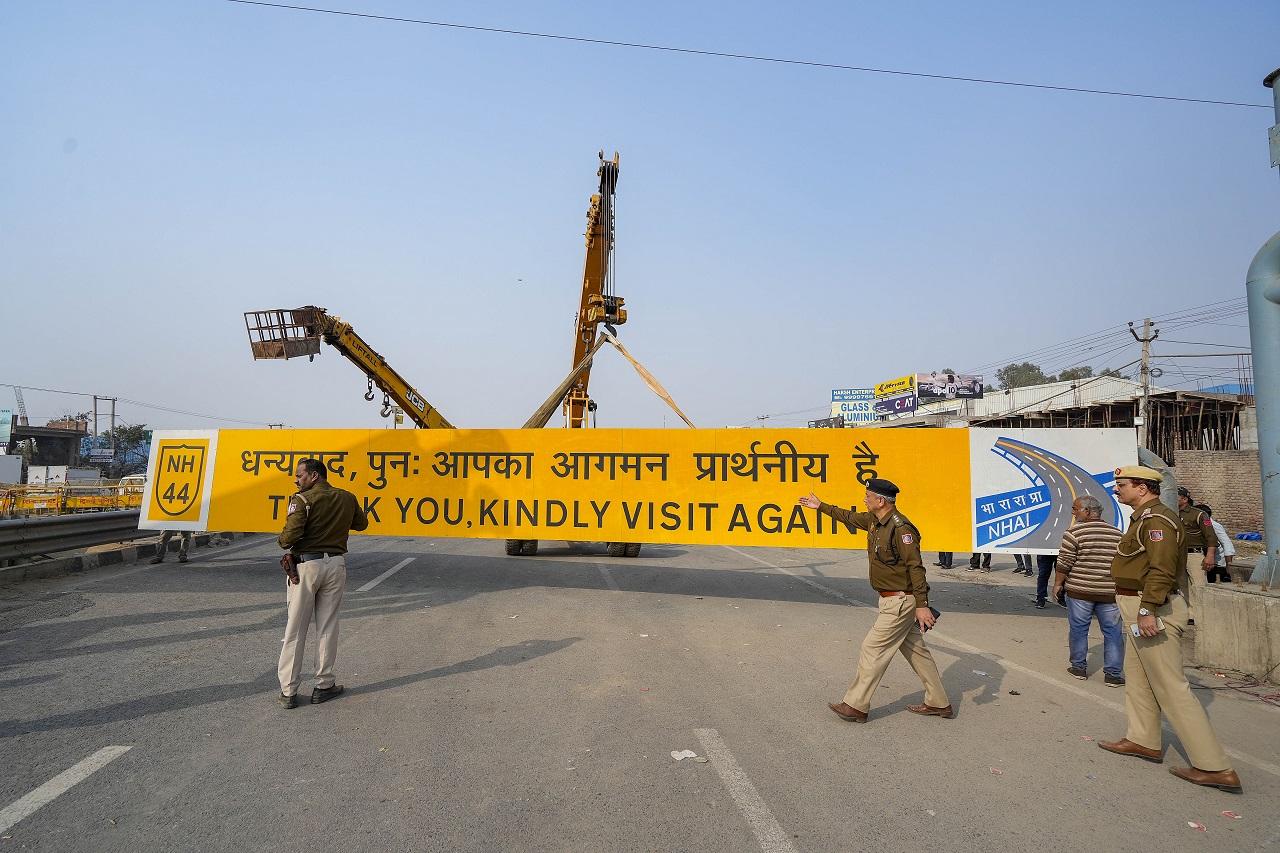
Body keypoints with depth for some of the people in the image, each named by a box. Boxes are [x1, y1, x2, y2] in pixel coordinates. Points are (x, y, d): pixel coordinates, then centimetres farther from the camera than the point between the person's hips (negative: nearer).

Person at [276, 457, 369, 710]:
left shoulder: (302, 500, -10)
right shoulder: (347, 498, 4)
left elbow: (290, 535, -20)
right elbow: (362, 523, 20)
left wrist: (281, 541, 2)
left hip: (307, 565, -3)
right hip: (335, 564, 3)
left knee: (295, 629, 6)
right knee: (327, 627, 11)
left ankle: (288, 691, 11)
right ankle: (323, 686, 16)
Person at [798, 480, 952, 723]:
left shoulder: (901, 528, -22)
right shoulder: (874, 520, 6)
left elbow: (916, 567, -24)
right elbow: (849, 517, 24)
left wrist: (922, 605, -27)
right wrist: (820, 506, 31)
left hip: (901, 601, -9)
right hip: (893, 600, 9)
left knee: (873, 648, -3)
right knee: (915, 650, 16)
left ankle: (855, 706, 6)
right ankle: (939, 703, 26)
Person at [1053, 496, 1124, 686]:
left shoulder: (1074, 532, -9)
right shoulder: (1117, 534, 7)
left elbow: (1064, 563, -10)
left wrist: (1058, 584, 1)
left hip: (1079, 590, -3)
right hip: (1109, 592, 4)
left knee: (1078, 629, 9)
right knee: (1113, 632, 9)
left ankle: (1079, 667, 18)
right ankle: (1113, 674, 12)